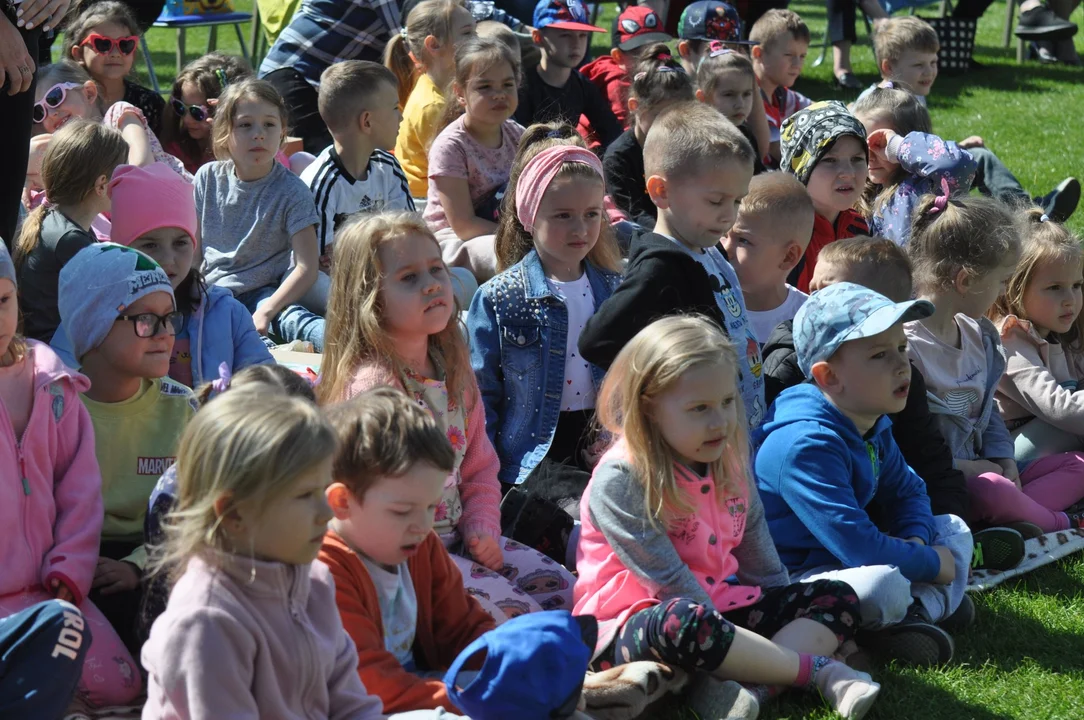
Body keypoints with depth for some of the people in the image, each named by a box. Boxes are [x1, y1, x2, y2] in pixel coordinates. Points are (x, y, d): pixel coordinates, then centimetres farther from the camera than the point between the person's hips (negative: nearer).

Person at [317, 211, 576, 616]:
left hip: (456, 538, 8)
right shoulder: (372, 384, -18)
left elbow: (479, 467, 18)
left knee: (561, 588, 0)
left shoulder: (454, 374, 10)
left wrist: (482, 530, 2)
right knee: (510, 608, -22)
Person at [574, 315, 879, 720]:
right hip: (634, 626, -8)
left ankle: (755, 686, -32)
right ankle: (818, 670, -25)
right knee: (681, 622, -43)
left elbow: (759, 557, 15)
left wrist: (788, 619, 9)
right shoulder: (620, 480, -16)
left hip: (716, 606, 8)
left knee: (837, 597, -2)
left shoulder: (729, 466, 8)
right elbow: (667, 579, -19)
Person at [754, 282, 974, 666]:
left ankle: (919, 611, -14)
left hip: (842, 559, 11)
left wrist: (915, 538, -3)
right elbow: (857, 545, -30)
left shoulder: (873, 427, 6)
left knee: (954, 529, 12)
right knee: (884, 582, -39)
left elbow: (908, 490, 21)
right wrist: (930, 563, -15)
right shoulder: (805, 446, -26)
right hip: (793, 575, -11)